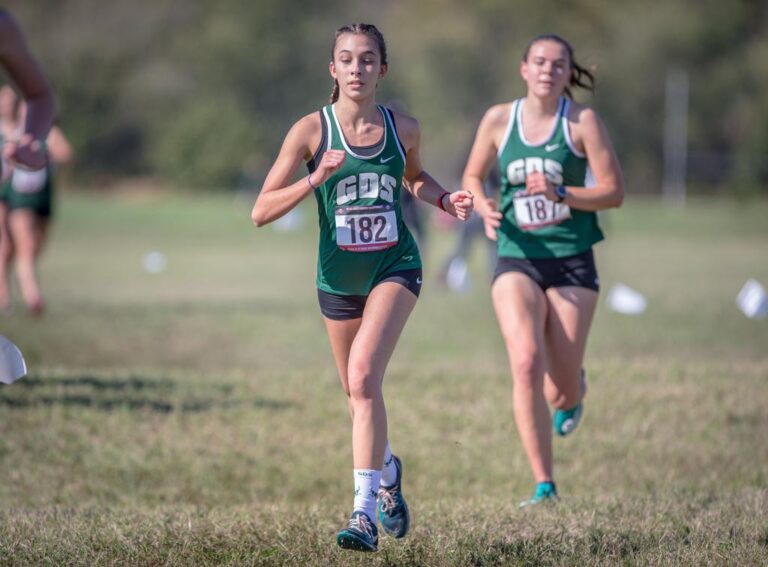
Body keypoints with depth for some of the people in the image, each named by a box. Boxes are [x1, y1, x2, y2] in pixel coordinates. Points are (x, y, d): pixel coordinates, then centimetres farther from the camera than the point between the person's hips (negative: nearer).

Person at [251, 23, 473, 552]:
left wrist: (445, 200, 1)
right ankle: (387, 470, 48)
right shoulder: (312, 130, -9)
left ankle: (365, 510, -23)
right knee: (359, 393, 15)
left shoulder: (403, 128, -2)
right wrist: (316, 179, -26)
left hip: (395, 267, -1)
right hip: (339, 276, 1)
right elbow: (261, 212, -12)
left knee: (364, 376, -23)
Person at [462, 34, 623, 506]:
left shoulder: (584, 121, -3)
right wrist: (484, 207, -5)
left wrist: (560, 194, -19)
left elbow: (614, 192, -5)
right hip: (517, 259, 1)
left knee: (561, 393, 2)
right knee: (526, 363, -21)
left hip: (572, 260, -1)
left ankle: (573, 395, 44)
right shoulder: (499, 119, 3)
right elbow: (472, 176, 17)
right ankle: (545, 486, -15)